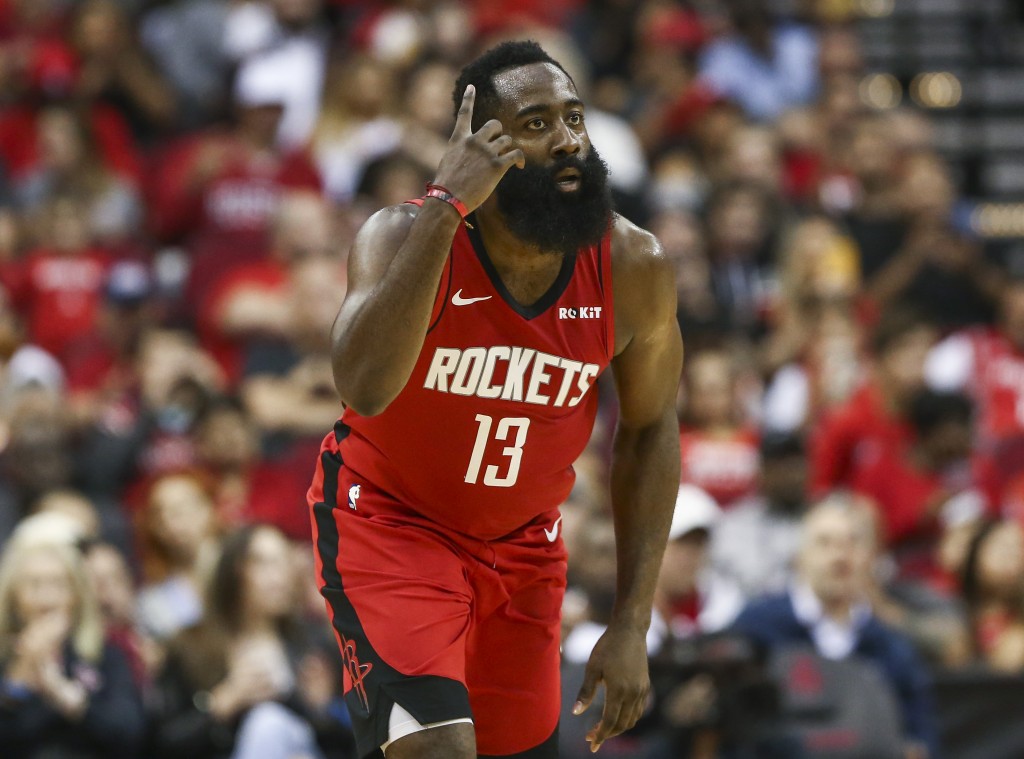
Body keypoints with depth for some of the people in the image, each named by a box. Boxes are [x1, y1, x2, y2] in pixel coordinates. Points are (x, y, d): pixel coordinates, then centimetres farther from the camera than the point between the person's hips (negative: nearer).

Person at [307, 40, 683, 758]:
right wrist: (446, 205, -44)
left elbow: (650, 431, 1)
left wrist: (632, 624, -2)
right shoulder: (405, 235, -25)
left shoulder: (634, 267, -15)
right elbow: (365, 387, -44)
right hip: (387, 518, -5)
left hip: (523, 540, 5)